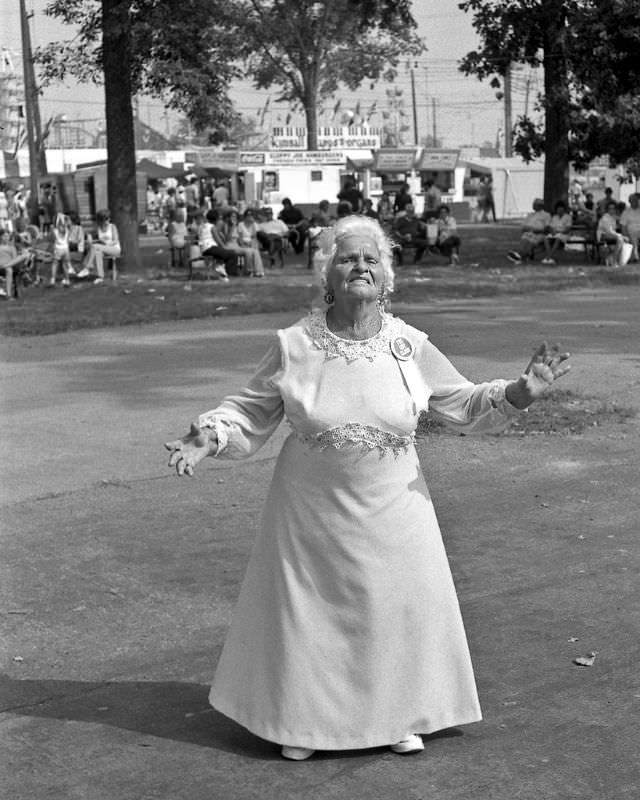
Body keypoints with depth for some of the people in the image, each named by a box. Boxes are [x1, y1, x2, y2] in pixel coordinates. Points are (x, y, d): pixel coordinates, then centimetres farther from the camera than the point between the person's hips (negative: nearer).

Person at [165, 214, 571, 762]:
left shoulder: (410, 346, -4)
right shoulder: (293, 346, -7)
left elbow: (465, 405, 5)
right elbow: (251, 413, 1)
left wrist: (521, 392, -10)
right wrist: (209, 438, -16)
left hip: (391, 513, 1)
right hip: (311, 512, -1)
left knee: (396, 607, 10)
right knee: (308, 611, 9)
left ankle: (398, 716, 33)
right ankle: (302, 720, 30)